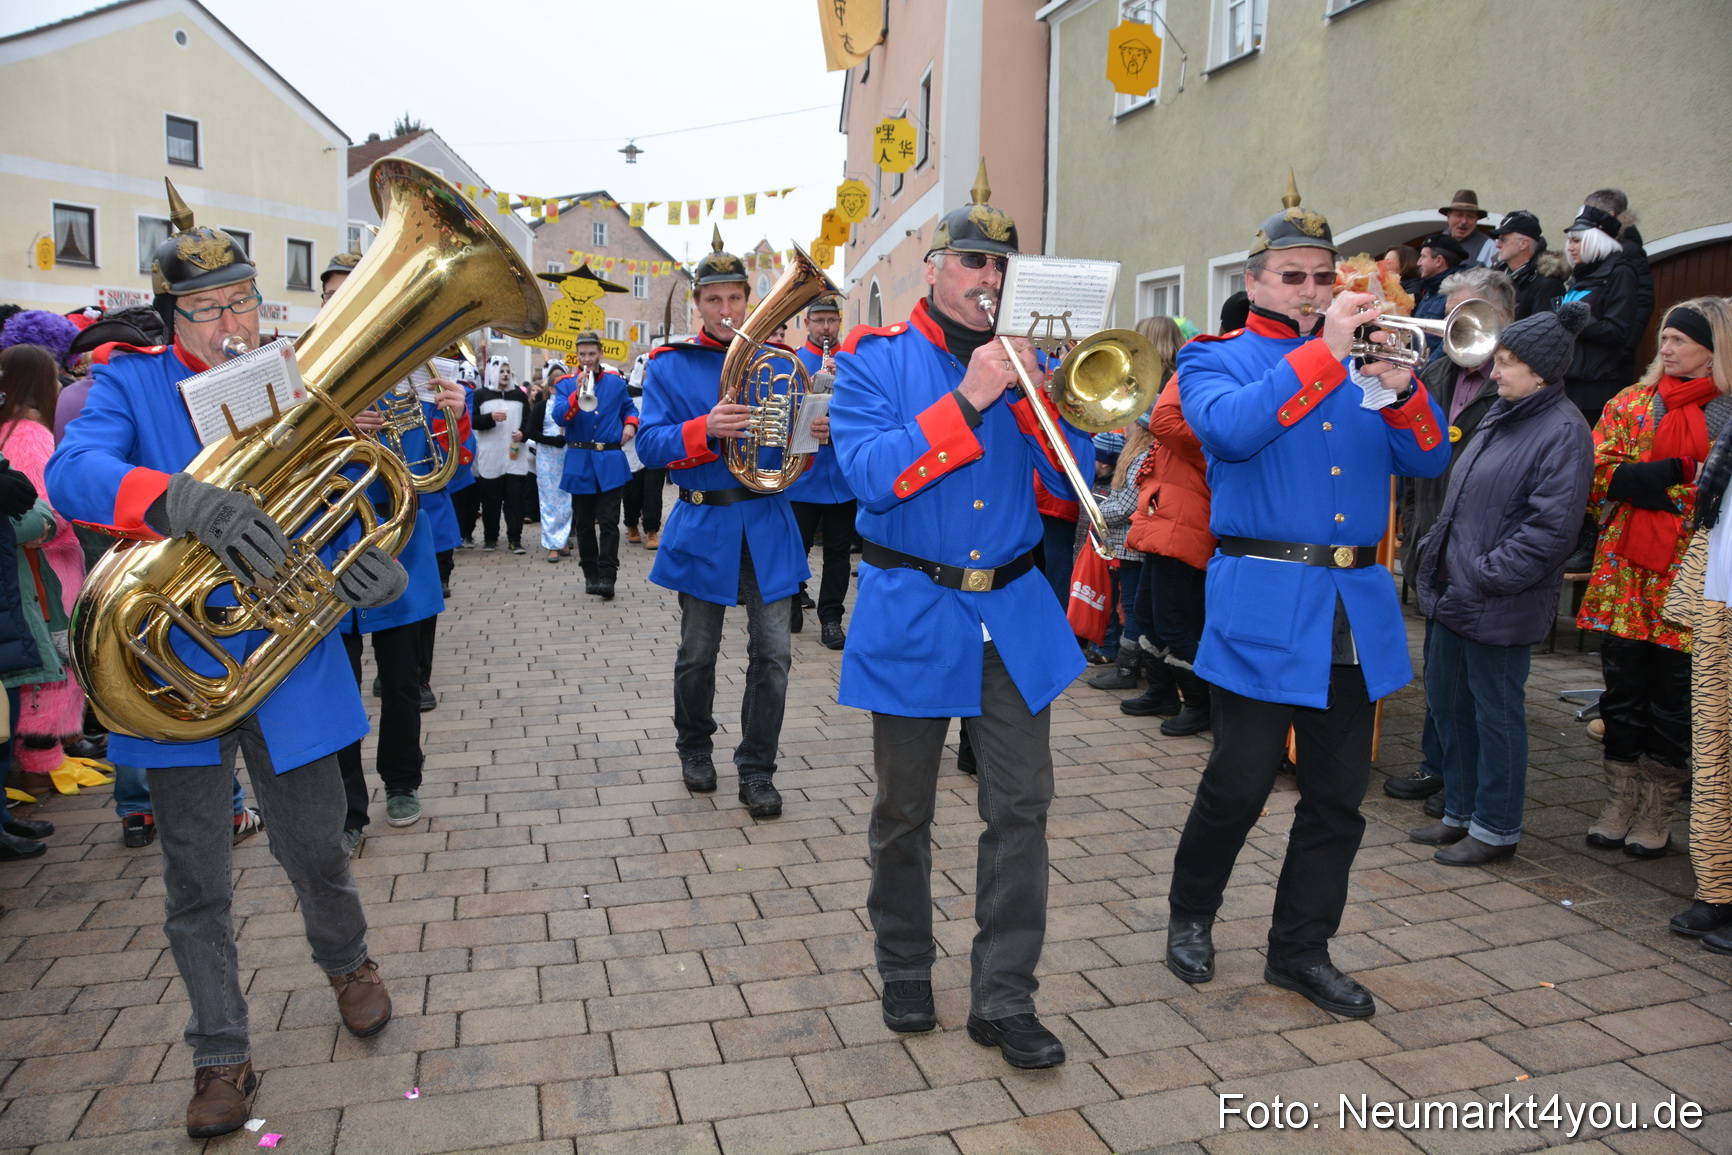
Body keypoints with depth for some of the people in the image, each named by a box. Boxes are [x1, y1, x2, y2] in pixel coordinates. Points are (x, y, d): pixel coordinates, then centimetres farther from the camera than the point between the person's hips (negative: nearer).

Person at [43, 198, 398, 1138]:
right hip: (179, 673, -1)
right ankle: (222, 1055, 29)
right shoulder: (130, 384, -1)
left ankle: (346, 961, 45)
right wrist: (182, 501, -40)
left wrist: (375, 570, -20)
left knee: (314, 853, 13)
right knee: (196, 886, 10)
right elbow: (70, 474, -20)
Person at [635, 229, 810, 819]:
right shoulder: (670, 365, 0)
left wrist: (815, 432, -14)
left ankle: (757, 771, 13)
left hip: (768, 523, 2)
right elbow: (649, 445, -9)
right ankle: (695, 748, 35)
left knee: (772, 652, -1)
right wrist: (704, 430, -26)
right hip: (704, 522, -1)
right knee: (698, 654, 11)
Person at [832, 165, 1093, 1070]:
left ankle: (1004, 998, 15)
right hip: (911, 614, -3)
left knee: (1020, 808, 2)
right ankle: (905, 970, 31)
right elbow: (869, 475, -17)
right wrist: (966, 400, -21)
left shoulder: (1022, 357, 9)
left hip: (1014, 617, 3)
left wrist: (1032, 391, -14)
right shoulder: (877, 357, -1)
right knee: (903, 811, 10)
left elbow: (1069, 481, 0)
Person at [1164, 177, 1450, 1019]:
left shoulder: (1359, 361, 16)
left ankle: (1301, 949, 24)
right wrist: (1324, 351, -19)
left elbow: (1427, 462, 8)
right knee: (1239, 784, 1)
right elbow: (1232, 427, -20)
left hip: (1356, 607, 5)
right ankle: (1190, 914, 26)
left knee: (1338, 794, 9)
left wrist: (1402, 391, -10)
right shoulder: (1216, 359, 3)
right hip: (1262, 607, -5)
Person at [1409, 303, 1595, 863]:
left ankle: (1496, 827, 20)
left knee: (1496, 711, 4)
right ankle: (1460, 812, 31)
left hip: (1499, 606, -9)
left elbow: (1551, 528, -20)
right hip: (1454, 592, 9)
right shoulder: (1502, 415, 13)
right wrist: (1435, 555, 12)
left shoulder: (1563, 431, -14)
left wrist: (1482, 578, -19)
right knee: (1447, 702, 15)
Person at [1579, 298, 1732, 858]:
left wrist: (1652, 483, -15)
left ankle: (1656, 814, 19)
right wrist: (1673, 477, -12)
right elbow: (1594, 471, 0)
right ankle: (1619, 804, 21)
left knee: (1674, 702, 6)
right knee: (1622, 695, 9)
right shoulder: (1631, 402, 10)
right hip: (1625, 573, 3)